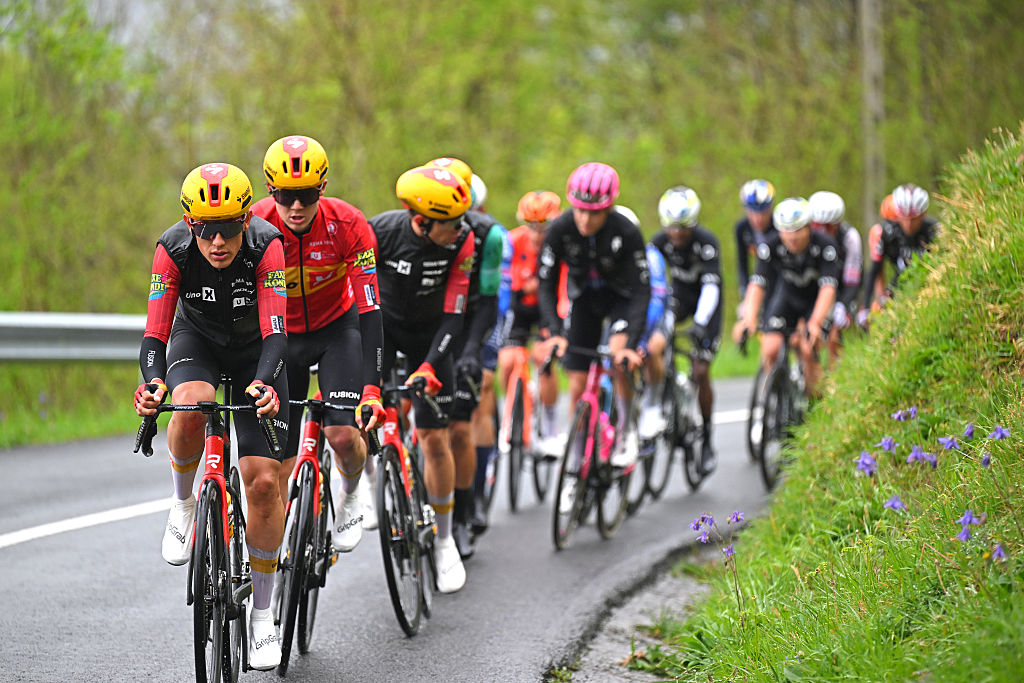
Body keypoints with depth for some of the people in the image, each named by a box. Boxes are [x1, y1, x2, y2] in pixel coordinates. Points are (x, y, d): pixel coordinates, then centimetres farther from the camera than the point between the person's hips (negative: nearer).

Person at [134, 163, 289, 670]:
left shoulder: (266, 246, -31)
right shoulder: (173, 250, -27)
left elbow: (274, 332, -36)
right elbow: (154, 333, -28)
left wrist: (265, 384, -55)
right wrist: (153, 383, -49)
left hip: (254, 350, 0)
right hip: (197, 340, 1)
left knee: (264, 481, -10)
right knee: (189, 407, -37)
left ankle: (262, 612, 5)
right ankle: (183, 504, -7)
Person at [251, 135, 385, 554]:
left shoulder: (347, 225, -27)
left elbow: (370, 310, -27)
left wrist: (372, 389, -36)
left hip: (338, 327, -1)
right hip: (282, 334, 1)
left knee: (344, 435, -20)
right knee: (277, 463, -4)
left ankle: (352, 494, 14)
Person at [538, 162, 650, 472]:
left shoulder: (627, 233, -31)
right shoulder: (560, 229, -25)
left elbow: (641, 291, -29)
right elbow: (547, 284, -17)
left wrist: (631, 343, -38)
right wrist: (553, 332, -30)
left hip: (622, 298, -2)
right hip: (584, 299, 2)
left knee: (619, 355, -31)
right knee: (578, 386, -2)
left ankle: (626, 432, -8)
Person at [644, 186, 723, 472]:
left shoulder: (706, 242, -28)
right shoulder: (660, 242, -17)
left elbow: (711, 287, -35)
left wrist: (700, 324, -47)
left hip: (705, 301, -3)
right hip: (679, 296, 3)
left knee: (700, 372, -7)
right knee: (653, 347, -26)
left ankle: (706, 438, 10)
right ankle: (653, 410, -10)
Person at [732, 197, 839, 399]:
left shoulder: (825, 246, -30)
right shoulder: (771, 247, -24)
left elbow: (828, 288, -37)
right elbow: (757, 284, -30)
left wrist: (815, 323, -51)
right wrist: (748, 319, -46)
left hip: (816, 301, -2)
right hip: (787, 297, 2)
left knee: (807, 350, -22)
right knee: (770, 349, -17)